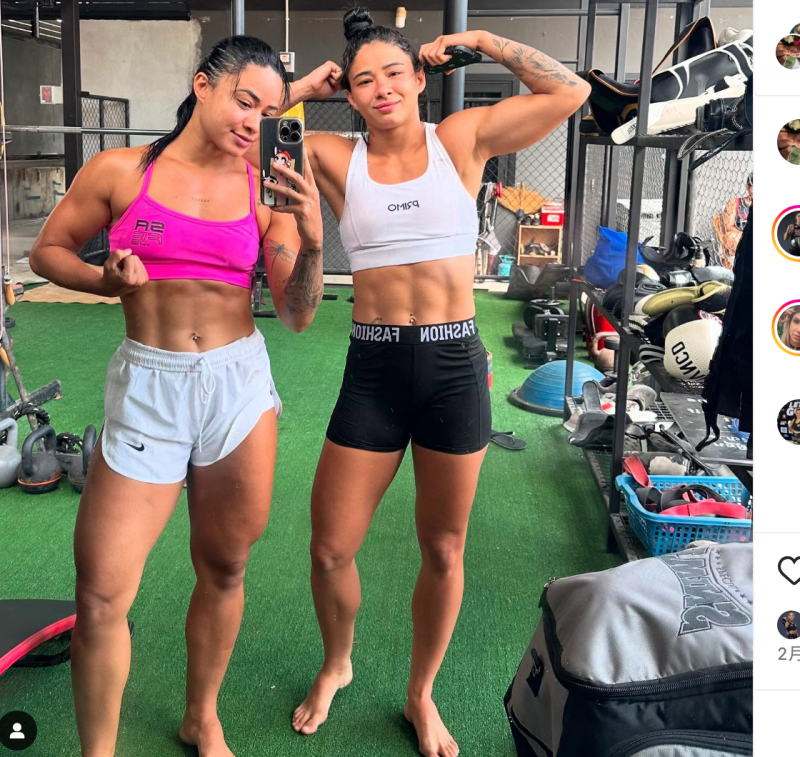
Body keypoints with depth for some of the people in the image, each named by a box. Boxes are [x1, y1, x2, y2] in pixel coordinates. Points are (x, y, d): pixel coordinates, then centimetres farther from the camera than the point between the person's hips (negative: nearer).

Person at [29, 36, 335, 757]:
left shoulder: (267, 193, 3)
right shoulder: (120, 171, -1)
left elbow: (296, 315, 0)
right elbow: (49, 250, 10)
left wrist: (312, 242, -17)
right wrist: (105, 281, -10)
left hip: (240, 382, 2)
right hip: (148, 382, -2)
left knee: (224, 569, 13)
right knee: (101, 593, -4)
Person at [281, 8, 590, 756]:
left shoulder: (462, 138, 2)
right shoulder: (336, 157, 3)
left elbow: (571, 91, 0)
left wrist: (484, 41, 2)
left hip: (454, 365, 0)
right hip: (373, 368, 1)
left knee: (443, 551, 11)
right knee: (330, 550, 5)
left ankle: (422, 696, 34)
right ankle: (335, 666, 37)